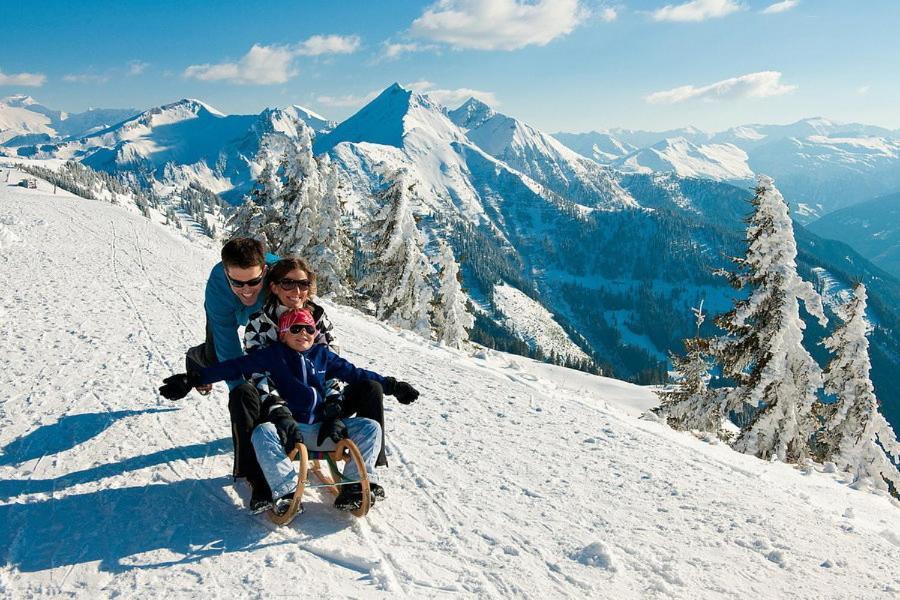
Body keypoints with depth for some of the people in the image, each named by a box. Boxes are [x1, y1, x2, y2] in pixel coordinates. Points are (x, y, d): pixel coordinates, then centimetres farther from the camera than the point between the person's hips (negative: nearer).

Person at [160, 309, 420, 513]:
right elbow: (234, 366, -1)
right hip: (287, 428, -3)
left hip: (324, 428, 3)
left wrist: (392, 386, 19)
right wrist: (194, 379, -10)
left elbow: (355, 374, 19)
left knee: (370, 427, -12)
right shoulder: (272, 355, 5)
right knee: (263, 433, -34)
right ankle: (286, 491, -31)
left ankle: (356, 484, -12)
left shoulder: (323, 355, 13)